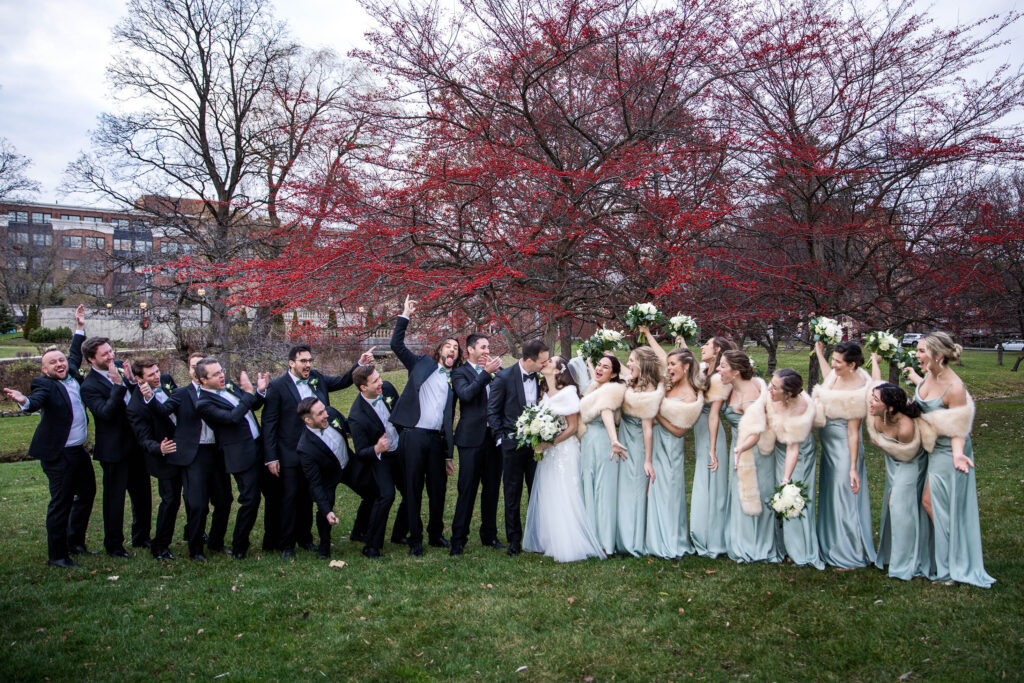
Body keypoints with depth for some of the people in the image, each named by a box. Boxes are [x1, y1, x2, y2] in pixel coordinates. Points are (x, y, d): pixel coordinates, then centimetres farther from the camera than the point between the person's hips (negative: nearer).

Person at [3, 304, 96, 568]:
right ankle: (56, 555, 9)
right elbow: (36, 401, -32)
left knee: (87, 494, 18)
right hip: (58, 455, -8)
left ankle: (75, 543, 34)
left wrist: (80, 327, 31)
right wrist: (23, 400, -54)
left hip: (78, 451, 9)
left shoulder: (72, 374, 8)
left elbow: (75, 356, 27)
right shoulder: (43, 384, -12)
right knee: (60, 503, -3)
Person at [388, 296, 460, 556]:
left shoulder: (453, 381, 16)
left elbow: (449, 419, 15)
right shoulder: (422, 364, 10)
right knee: (413, 489, 2)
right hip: (414, 435, -3)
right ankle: (415, 539, 12)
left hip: (437, 439, 3)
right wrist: (405, 316, -5)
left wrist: (449, 455, 12)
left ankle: (436, 535, 24)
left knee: (438, 490, 8)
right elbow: (397, 344, 0)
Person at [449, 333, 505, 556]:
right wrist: (486, 372, -16)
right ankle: (458, 538, 5)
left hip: (494, 436, 5)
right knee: (467, 489, -3)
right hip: (472, 437, -5)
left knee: (492, 489, 12)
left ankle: (489, 535, 23)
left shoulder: (494, 370, 15)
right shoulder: (460, 372, 1)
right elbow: (465, 394, -17)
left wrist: (498, 368, -5)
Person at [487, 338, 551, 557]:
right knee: (512, 495, 7)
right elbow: (492, 411, -4)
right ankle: (514, 540, 18)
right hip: (513, 444, -3)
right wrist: (501, 438, -8)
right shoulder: (504, 378, -10)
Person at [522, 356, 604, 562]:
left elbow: (573, 427, -12)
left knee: (563, 497, -5)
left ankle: (568, 546, 4)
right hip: (546, 452, 7)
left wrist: (549, 443, -17)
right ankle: (547, 542, 19)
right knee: (546, 497, 9)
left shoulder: (568, 392, -11)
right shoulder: (544, 393, 11)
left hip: (563, 450, -7)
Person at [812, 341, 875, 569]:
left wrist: (853, 468, -21)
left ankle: (853, 556, 15)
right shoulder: (838, 375, -2)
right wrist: (819, 353, 29)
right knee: (830, 496, 19)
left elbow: (853, 432, -23)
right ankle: (833, 547, 35)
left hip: (844, 448, -9)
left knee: (844, 499, -1)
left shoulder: (856, 392, -25)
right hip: (829, 446, 9)